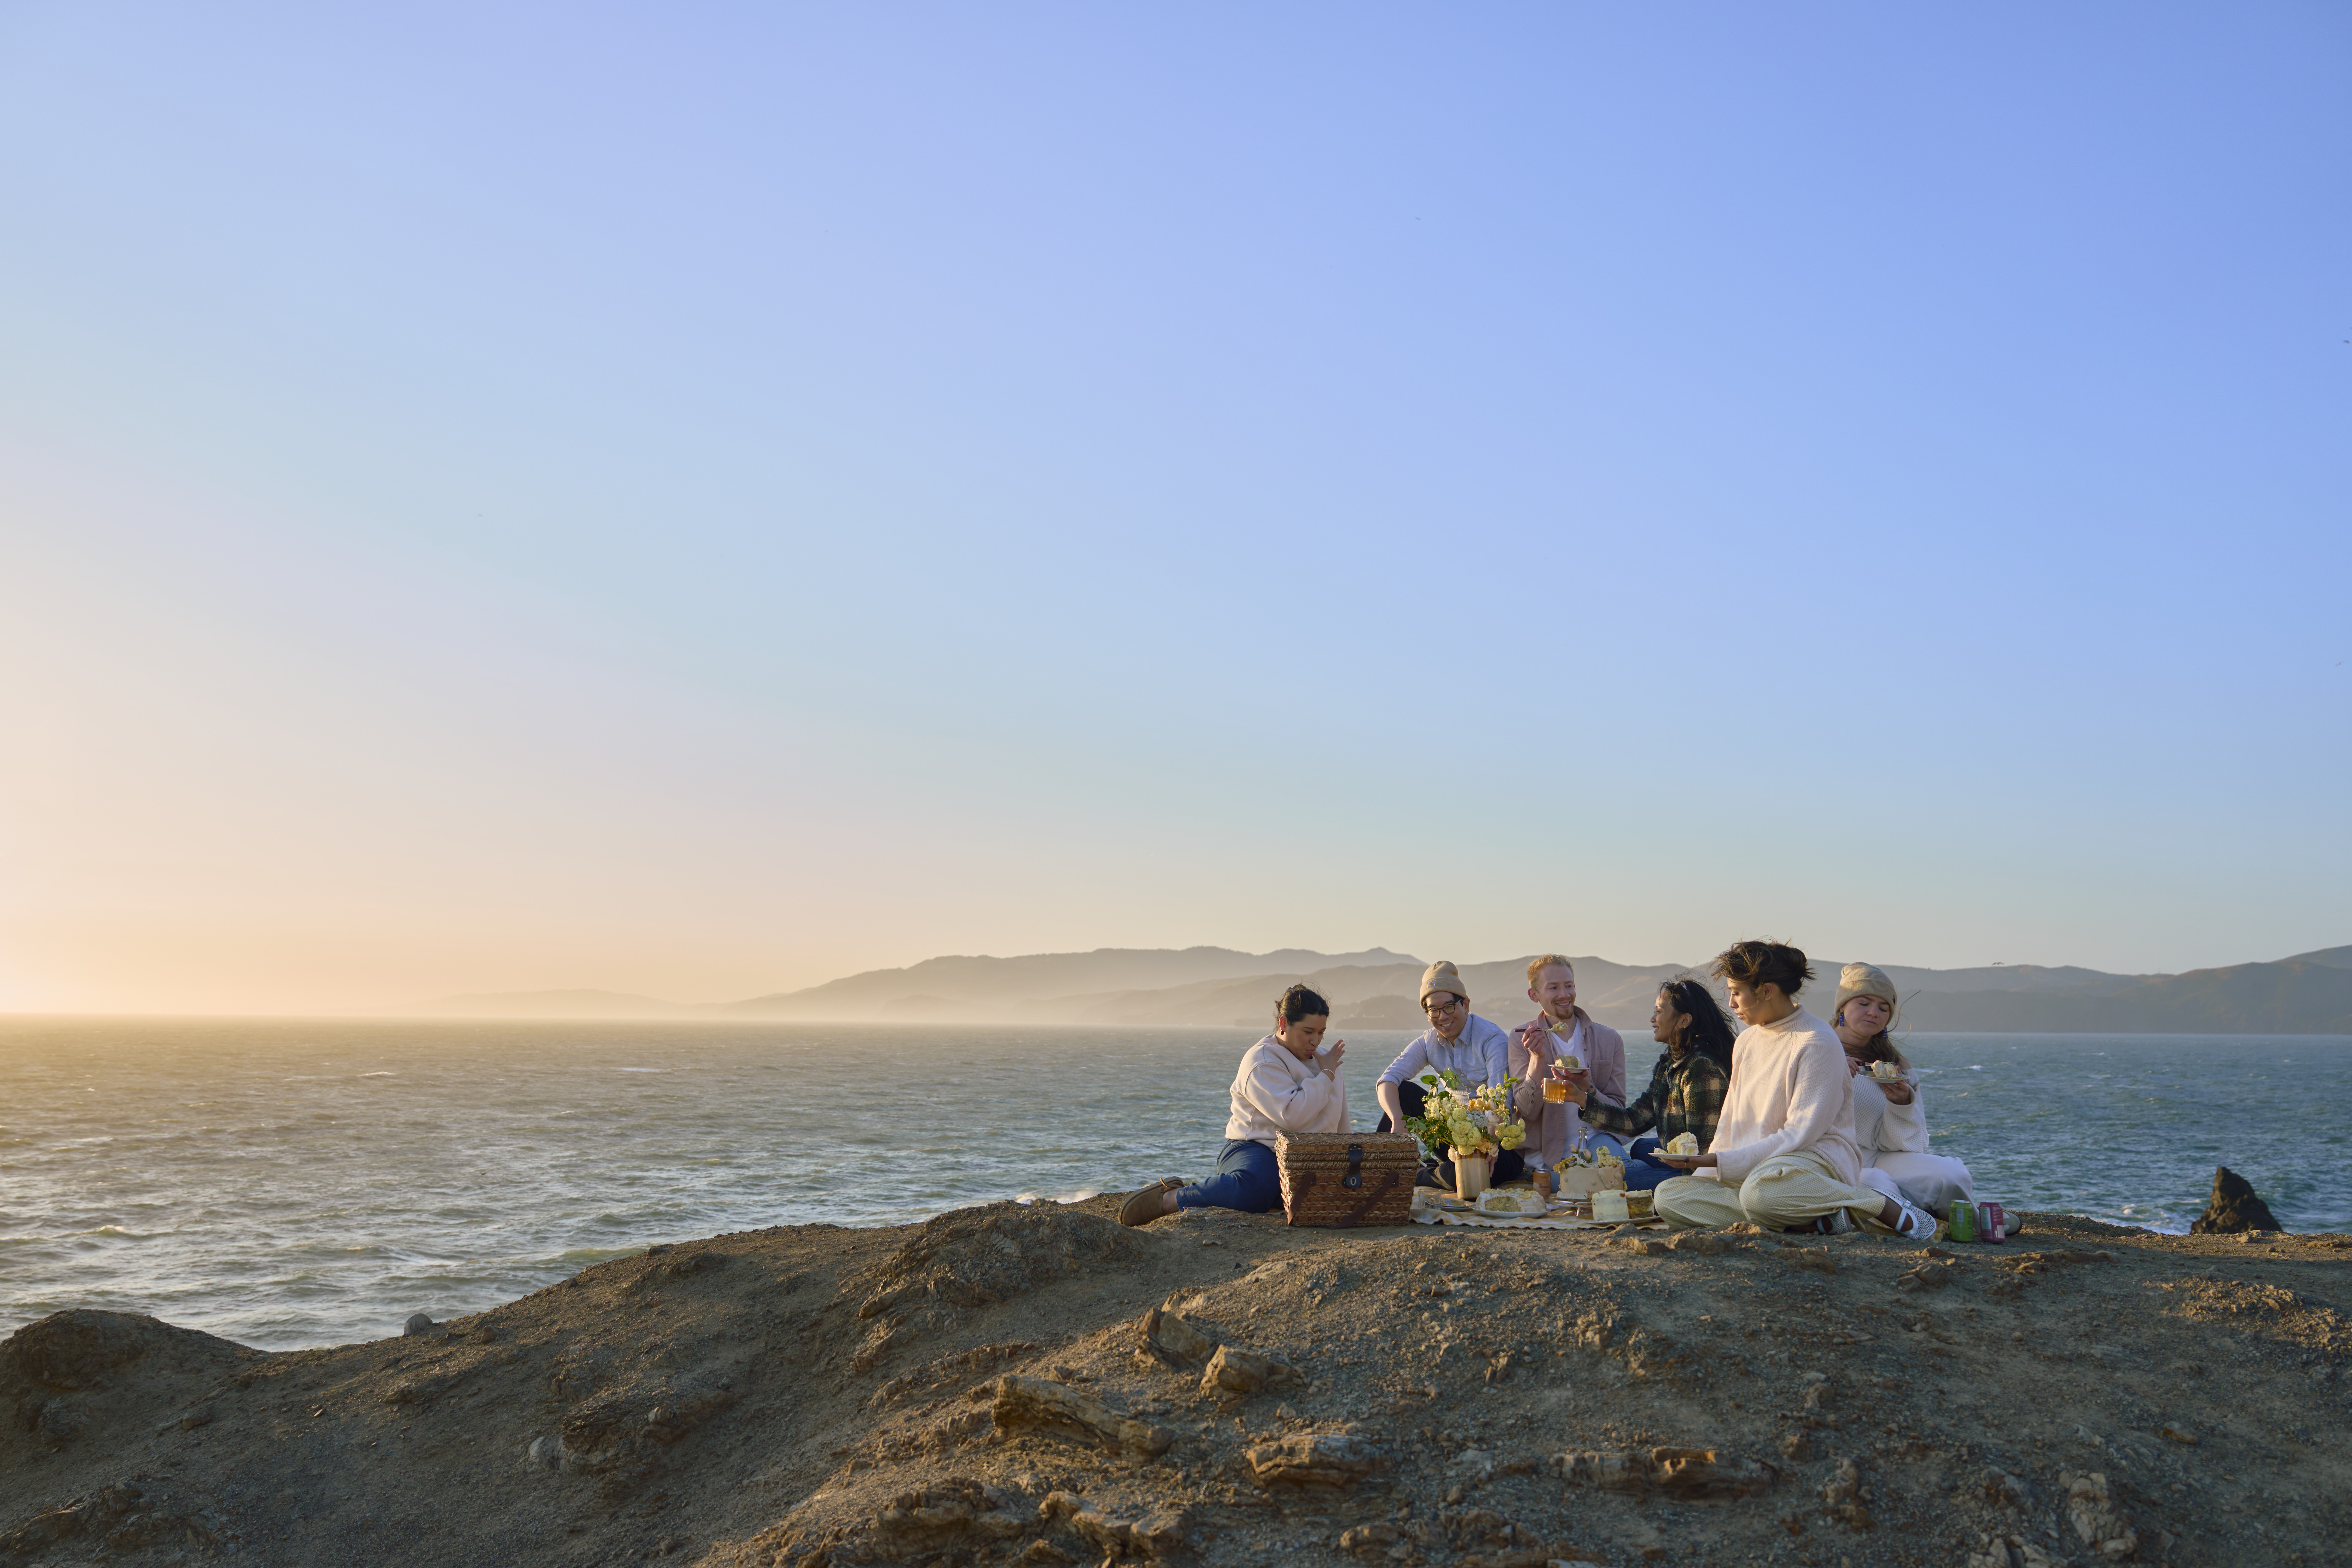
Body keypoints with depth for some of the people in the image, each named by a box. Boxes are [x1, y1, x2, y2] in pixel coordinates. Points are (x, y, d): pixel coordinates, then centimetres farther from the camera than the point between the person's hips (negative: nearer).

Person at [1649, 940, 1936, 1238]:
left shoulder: (1818, 1041, -10)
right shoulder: (1746, 1041, 17)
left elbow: (1800, 1135, -15)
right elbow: (1730, 1124, 19)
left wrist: (1720, 1162, -18)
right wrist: (1704, 1175, 1)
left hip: (1820, 1161, -8)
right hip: (1754, 1167, 8)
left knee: (1761, 1192, -43)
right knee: (1669, 1196, -17)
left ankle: (1882, 1206, -16)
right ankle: (1816, 1220, -20)